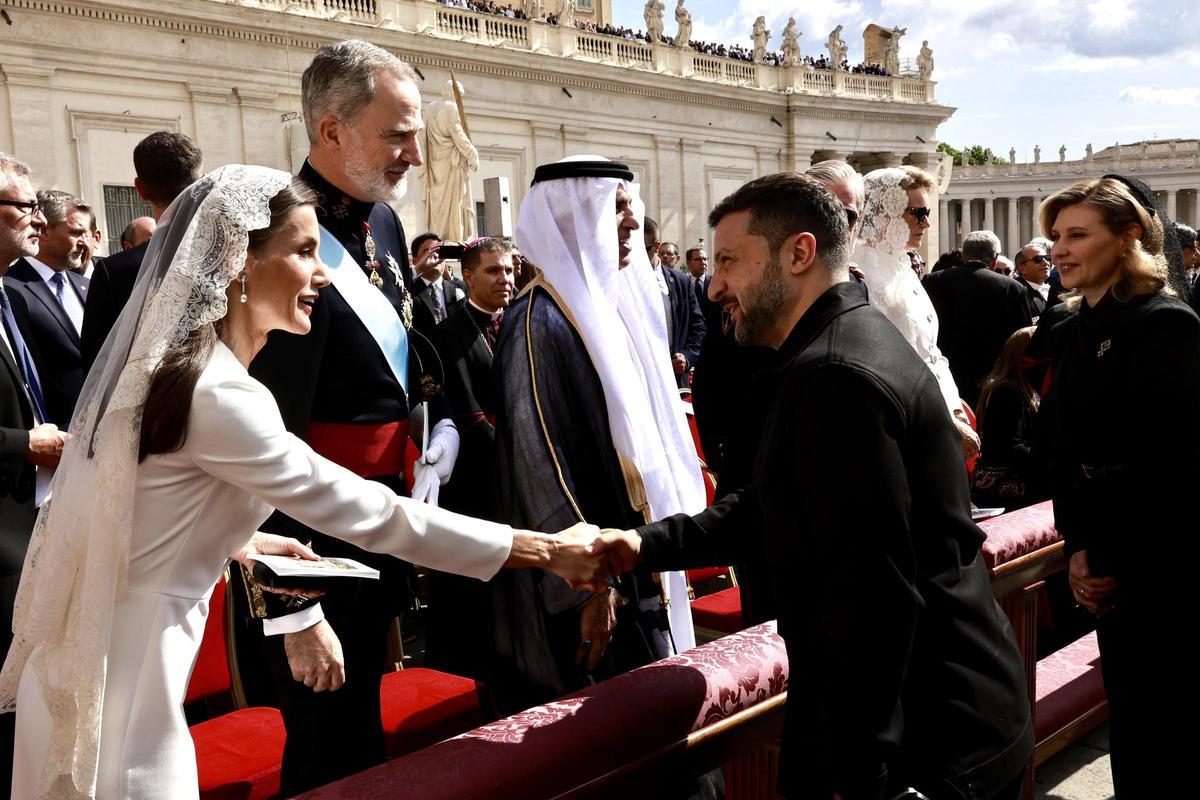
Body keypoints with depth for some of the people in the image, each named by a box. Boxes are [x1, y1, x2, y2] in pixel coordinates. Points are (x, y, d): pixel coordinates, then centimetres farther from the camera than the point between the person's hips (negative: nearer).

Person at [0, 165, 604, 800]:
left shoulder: (155, 359, 4)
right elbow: (364, 511, -24)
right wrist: (545, 550, -21)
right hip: (118, 692, -9)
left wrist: (241, 541, 10)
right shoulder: (218, 395, -25)